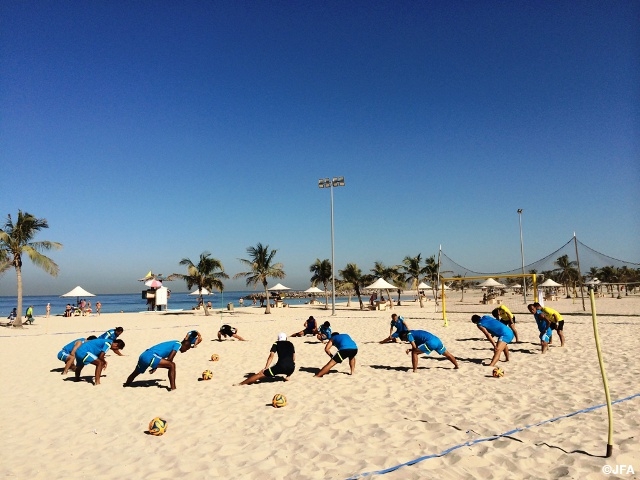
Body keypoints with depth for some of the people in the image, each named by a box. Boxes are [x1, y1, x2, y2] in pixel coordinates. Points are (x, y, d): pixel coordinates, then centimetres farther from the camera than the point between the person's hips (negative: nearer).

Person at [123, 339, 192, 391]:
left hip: (144, 355, 10)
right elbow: (169, 359, -8)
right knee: (172, 365, -9)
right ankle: (173, 387, -11)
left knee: (136, 372, 35)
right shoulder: (178, 344, -2)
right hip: (150, 356, -10)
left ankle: (126, 384, 59)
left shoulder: (173, 343, 24)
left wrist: (155, 367, 27)